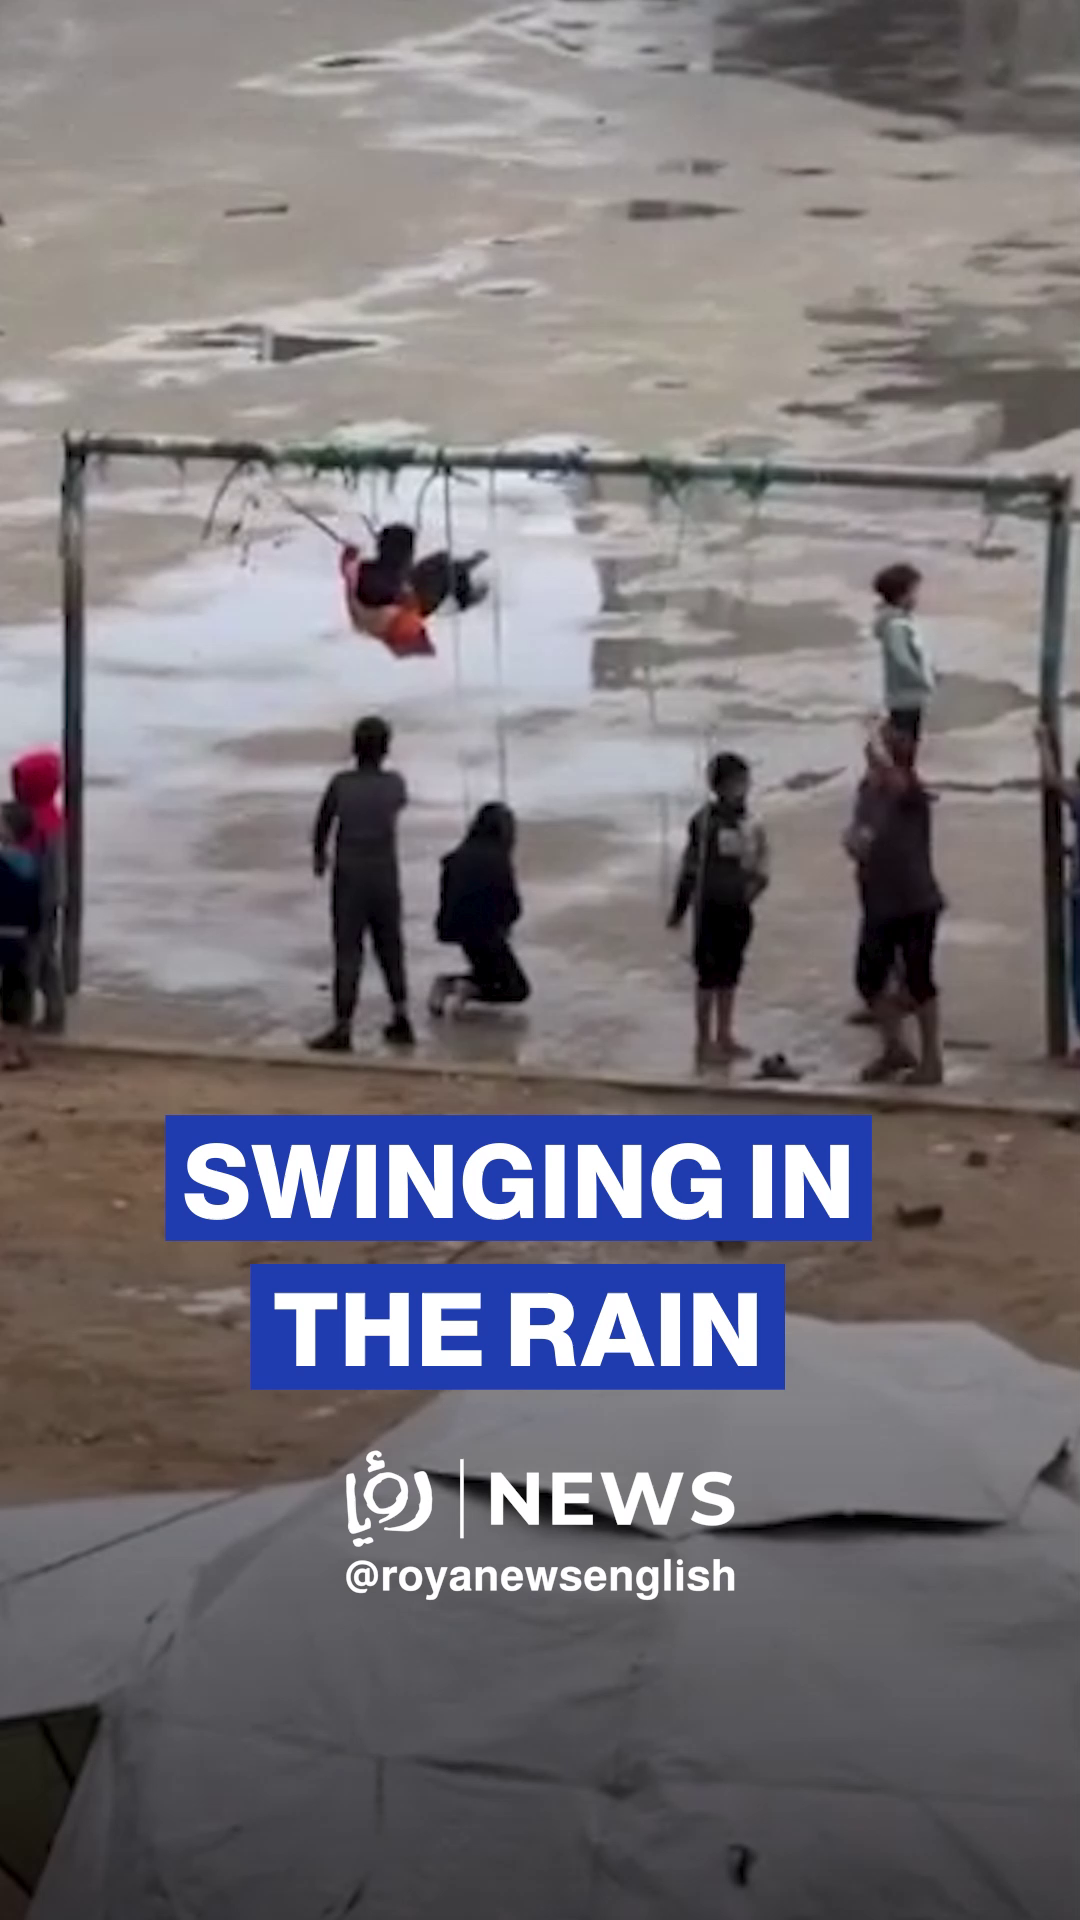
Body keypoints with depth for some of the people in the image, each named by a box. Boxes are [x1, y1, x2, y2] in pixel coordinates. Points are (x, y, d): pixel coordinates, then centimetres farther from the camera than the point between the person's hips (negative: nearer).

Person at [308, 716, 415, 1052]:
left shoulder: (341, 784, -11)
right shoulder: (394, 784, -5)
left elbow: (322, 823, 4)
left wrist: (319, 855, 25)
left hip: (349, 880, -3)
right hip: (386, 879, 3)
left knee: (347, 953, -1)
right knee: (390, 949, 17)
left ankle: (343, 1028, -4)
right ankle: (400, 1018, 18)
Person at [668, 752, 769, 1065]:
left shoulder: (749, 823, 1)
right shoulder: (706, 821, -17)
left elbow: (760, 865, 13)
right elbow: (690, 866, -12)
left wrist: (757, 881, -4)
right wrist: (679, 908, -7)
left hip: (738, 909, 6)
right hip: (711, 909, -6)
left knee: (730, 975, 16)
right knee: (709, 975, 2)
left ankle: (724, 1036, 28)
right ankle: (705, 1043, 11)